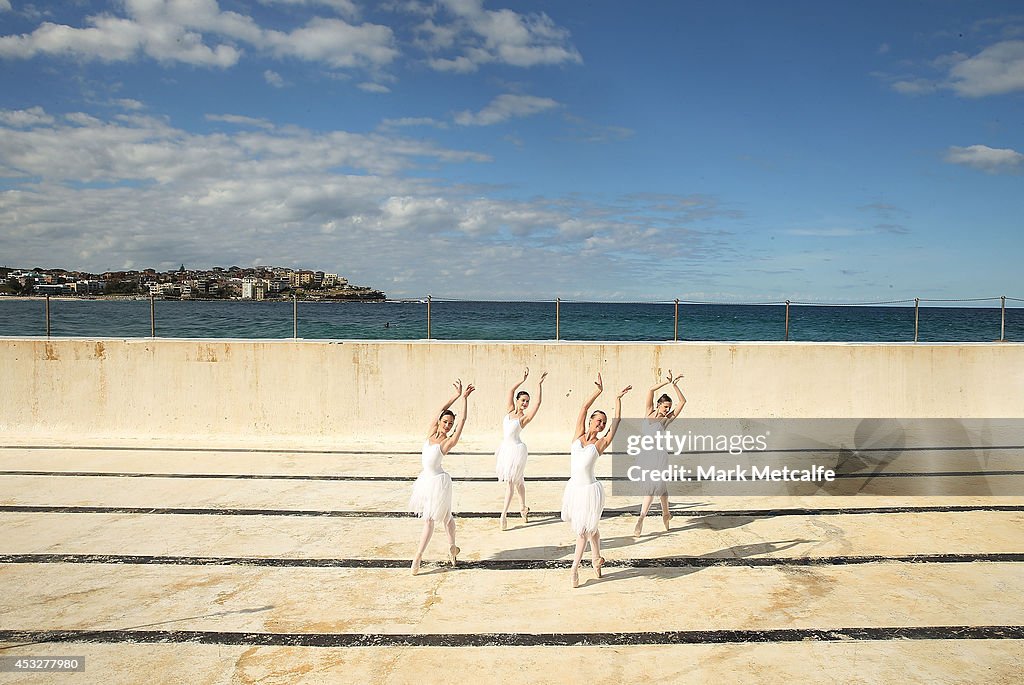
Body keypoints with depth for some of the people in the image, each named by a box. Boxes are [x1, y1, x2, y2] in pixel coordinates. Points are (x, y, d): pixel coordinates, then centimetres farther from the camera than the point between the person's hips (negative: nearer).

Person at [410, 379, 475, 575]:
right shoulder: (431, 432, 2)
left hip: (438, 482, -7)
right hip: (427, 479, 7)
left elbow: (463, 420, -17)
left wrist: (465, 397, -16)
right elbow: (441, 410, 6)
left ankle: (418, 556, 3)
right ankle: (452, 548, 31)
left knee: (429, 519, -2)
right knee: (445, 516, 18)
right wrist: (457, 395, 4)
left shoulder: (448, 442, -13)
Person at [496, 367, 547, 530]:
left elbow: (538, 402, -16)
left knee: (510, 481, -6)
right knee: (518, 480, 15)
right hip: (505, 448, 5)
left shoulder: (525, 418, -6)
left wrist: (540, 384, -16)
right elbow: (511, 391, 10)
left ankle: (504, 514, -5)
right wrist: (523, 380, 9)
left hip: (516, 448, -5)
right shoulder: (509, 410, 7)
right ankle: (524, 508, 27)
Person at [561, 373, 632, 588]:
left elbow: (617, 421, 0)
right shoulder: (578, 435, 4)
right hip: (574, 487, 3)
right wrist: (599, 391, 0)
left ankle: (575, 569, 9)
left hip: (589, 489, -3)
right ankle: (596, 558, 37)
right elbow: (585, 407, 1)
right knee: (588, 528, 18)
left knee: (583, 530, 0)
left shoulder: (601, 443, -1)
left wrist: (618, 399, 4)